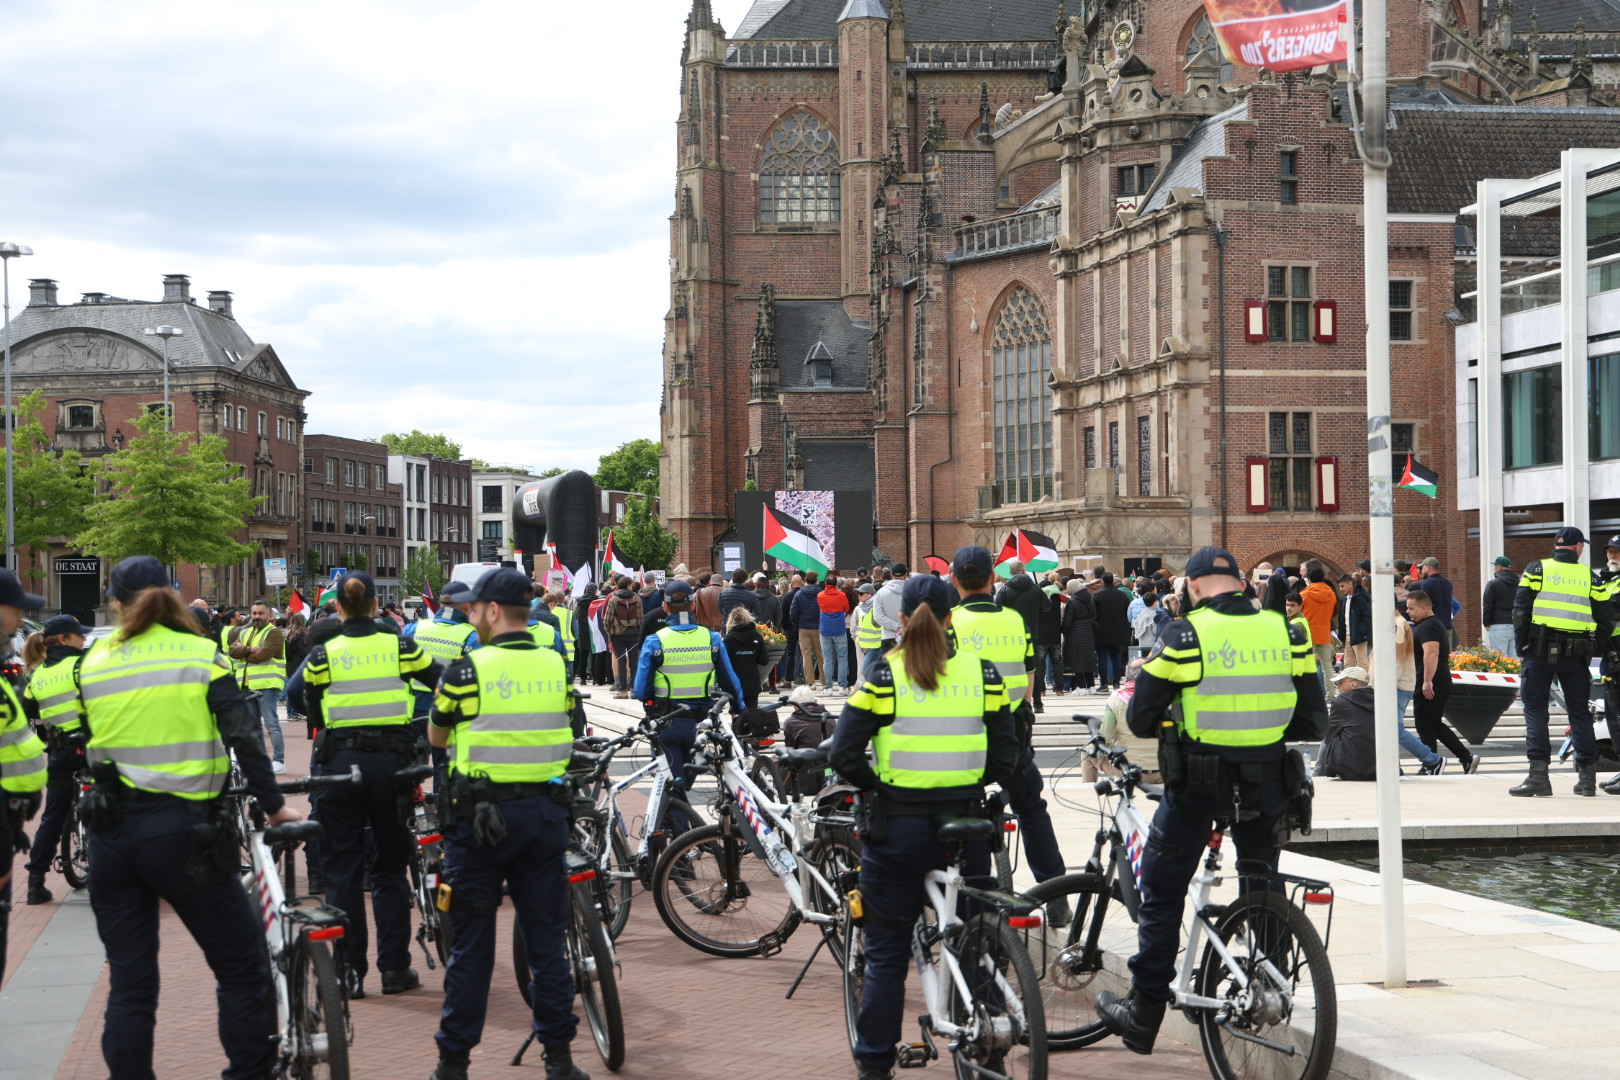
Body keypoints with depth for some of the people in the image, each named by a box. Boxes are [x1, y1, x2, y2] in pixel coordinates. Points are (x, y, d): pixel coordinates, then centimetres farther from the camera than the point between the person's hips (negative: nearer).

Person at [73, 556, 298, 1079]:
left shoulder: (92, 666, 6)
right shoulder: (202, 656, -4)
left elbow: (93, 747, 13)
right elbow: (245, 739, -11)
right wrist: (274, 806, -5)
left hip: (111, 833, 4)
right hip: (181, 830, -4)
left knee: (129, 985, 8)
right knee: (244, 968, 6)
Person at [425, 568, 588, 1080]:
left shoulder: (468, 670, -11)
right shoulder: (557, 667, 2)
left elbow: (436, 737, 3)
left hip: (481, 814, -3)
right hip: (546, 812, 4)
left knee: (471, 945, 4)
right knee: (547, 938, 11)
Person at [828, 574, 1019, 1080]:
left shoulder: (883, 673, -8)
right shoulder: (980, 672, 0)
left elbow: (843, 754, -11)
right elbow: (1006, 755, 2)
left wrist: (875, 787, 6)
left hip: (897, 827, -2)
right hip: (966, 825, 2)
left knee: (886, 953, 9)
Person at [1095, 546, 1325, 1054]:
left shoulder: (1185, 636, -9)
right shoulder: (1286, 633, 2)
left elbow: (1139, 719, -6)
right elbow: (1313, 722, 5)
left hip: (1197, 782, -3)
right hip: (1266, 784, 4)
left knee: (1162, 895, 8)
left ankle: (1143, 1015, 9)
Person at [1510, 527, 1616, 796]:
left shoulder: (1536, 570, 1)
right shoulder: (1590, 577, 6)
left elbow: (1520, 611, -5)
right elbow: (1606, 620, 3)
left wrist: (1521, 646, 3)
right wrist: (1592, 649, 13)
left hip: (1540, 652, -2)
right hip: (1576, 654, 2)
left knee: (1535, 710, 2)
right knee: (1580, 713, 11)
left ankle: (1538, 774, -8)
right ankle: (1587, 776, 11)